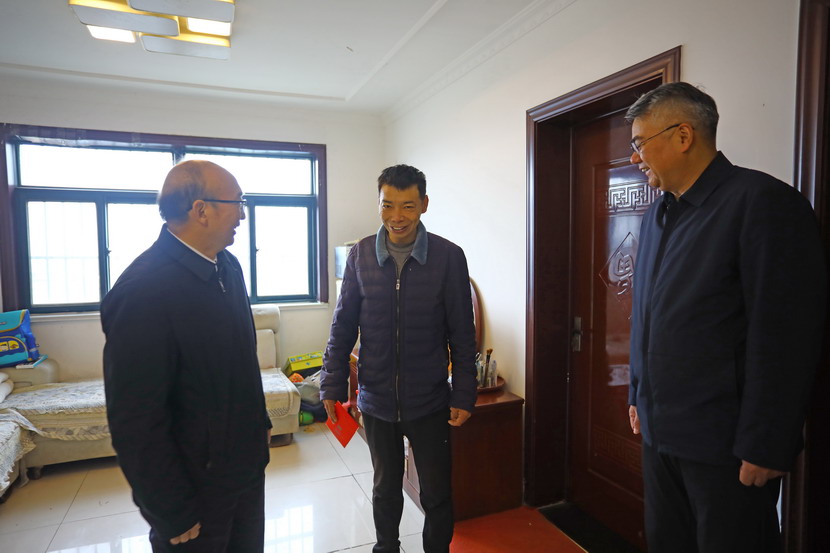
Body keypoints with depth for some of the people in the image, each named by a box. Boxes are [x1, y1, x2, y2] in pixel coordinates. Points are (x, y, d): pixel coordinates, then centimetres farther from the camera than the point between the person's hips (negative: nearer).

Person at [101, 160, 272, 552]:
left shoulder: (228, 267, 0)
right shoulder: (142, 291, -25)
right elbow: (135, 422, -23)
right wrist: (174, 514, -16)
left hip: (248, 465, 7)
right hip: (195, 487, -7)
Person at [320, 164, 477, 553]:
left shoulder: (448, 257, -10)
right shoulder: (360, 255, -4)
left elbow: (462, 334, -5)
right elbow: (343, 326, 2)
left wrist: (463, 396, -6)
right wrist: (333, 385, 0)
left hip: (430, 401, -1)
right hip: (376, 400, 2)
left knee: (437, 493, 13)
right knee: (385, 489, 21)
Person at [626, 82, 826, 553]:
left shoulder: (763, 202, -13)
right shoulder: (658, 215, 9)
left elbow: (786, 337, -17)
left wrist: (763, 448, -16)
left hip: (725, 444, -7)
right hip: (660, 432, 7)